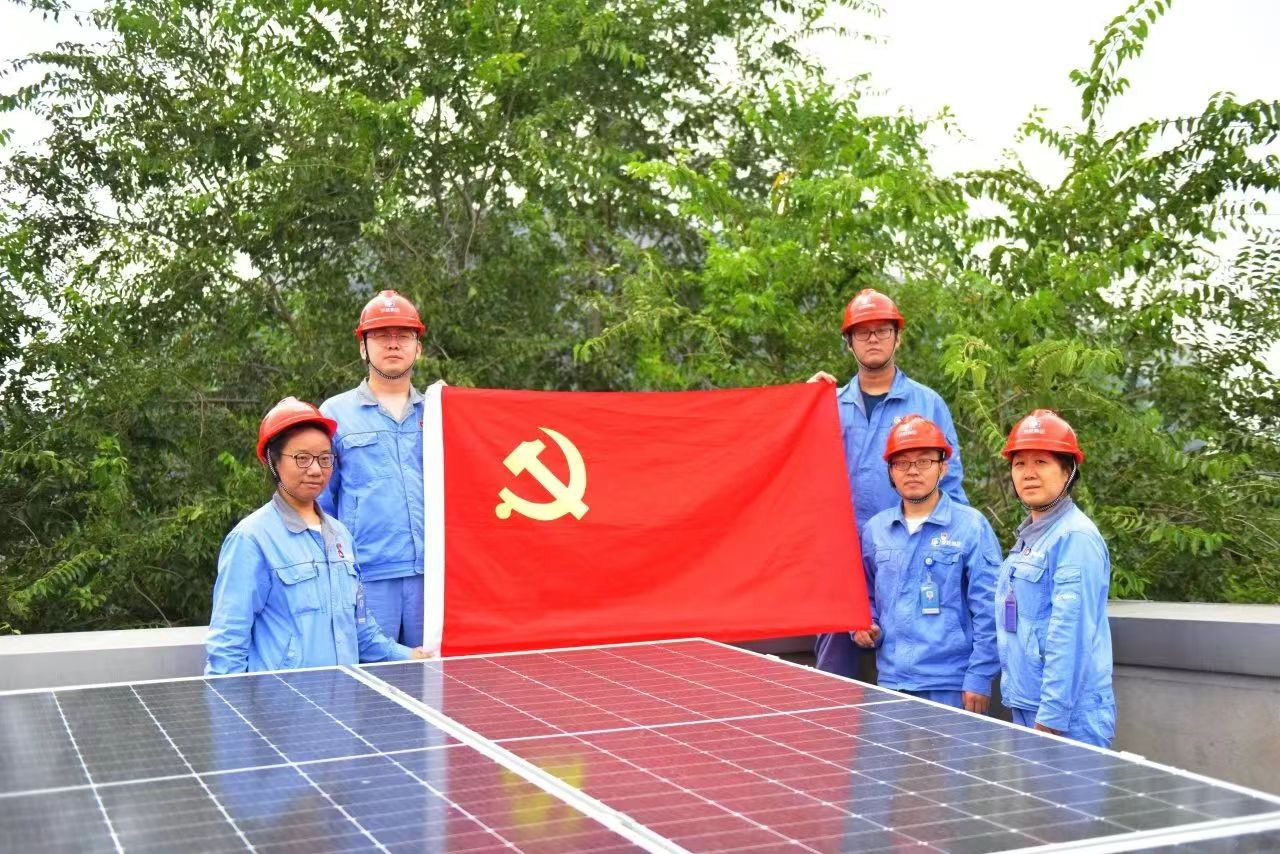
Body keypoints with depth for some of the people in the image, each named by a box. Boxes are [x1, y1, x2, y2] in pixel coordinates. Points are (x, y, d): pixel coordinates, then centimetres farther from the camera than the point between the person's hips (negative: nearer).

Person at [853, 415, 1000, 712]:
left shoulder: (971, 527, -5)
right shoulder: (874, 530, 8)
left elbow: (988, 610, -7)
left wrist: (980, 678, -11)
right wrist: (863, 626, 3)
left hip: (950, 687, -4)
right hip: (890, 682, 4)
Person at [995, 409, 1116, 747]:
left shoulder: (1075, 538, -14)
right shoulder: (1027, 538, 13)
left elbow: (1071, 636, -19)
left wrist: (1051, 717, -21)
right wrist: (1027, 712, 16)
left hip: (1068, 719, -8)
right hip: (1025, 709, 8)